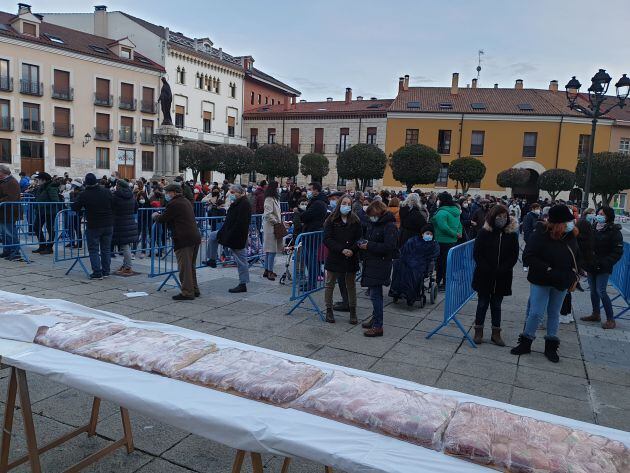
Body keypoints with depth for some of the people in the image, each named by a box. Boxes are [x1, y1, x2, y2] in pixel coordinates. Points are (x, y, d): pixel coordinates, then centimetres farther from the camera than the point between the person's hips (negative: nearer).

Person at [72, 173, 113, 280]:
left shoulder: (84, 195, -11)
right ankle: (106, 271, 17)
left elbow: (74, 207, -4)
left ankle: (97, 273, 2)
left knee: (93, 250, 5)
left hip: (93, 226, -4)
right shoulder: (106, 192, -1)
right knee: (106, 249, 13)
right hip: (108, 225, 4)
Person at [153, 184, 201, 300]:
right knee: (191, 266, 17)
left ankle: (187, 292, 1)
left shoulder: (173, 204, -10)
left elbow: (162, 219, -6)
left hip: (184, 239, -9)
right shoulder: (186, 201, 18)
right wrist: (160, 216, 27)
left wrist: (155, 216, 15)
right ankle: (194, 290, 24)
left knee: (184, 267, -3)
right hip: (195, 237, 9)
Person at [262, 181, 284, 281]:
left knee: (269, 250, 13)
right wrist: (276, 222, -14)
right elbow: (268, 214, -21)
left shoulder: (274, 199, 16)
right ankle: (270, 272, -2)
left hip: (274, 227, 10)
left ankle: (267, 271, 20)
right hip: (271, 227, -10)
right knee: (272, 250, -7)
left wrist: (280, 222, 14)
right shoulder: (269, 199, -15)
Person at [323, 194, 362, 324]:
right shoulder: (331, 220, -3)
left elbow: (359, 239, 0)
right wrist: (342, 250, -19)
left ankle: (353, 312, 21)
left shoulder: (355, 221, 3)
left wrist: (352, 250, -18)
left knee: (351, 285, 10)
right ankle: (329, 310, 21)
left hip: (351, 258, 1)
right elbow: (327, 239, -9)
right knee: (330, 285, 7)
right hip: (334, 258, -1)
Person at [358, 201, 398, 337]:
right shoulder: (374, 224, 14)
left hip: (380, 265, -9)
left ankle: (378, 326, -3)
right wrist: (363, 243, 6)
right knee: (375, 293, 17)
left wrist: (369, 246, -18)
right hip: (371, 263, 9)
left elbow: (389, 247, -22)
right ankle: (375, 318, 29)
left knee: (375, 295, -9)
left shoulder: (390, 226, -14)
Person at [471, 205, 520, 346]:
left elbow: (514, 256, -1)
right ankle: (478, 332, 19)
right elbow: (477, 254, -7)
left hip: (502, 278, 2)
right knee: (483, 304, 8)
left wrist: (502, 270, -13)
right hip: (484, 276, -1)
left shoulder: (511, 234, -1)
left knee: (496, 305, 12)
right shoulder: (484, 232, -6)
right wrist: (488, 270, -15)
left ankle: (496, 333, 21)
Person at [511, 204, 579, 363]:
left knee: (554, 314, 14)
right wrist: (548, 269, -26)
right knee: (536, 313, -4)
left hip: (561, 282, 5)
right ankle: (526, 342, 14)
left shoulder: (571, 235, -2)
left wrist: (574, 273, 1)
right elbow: (528, 257, -21)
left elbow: (575, 256, 14)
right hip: (541, 281, -5)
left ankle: (551, 345, 26)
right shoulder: (541, 234, -19)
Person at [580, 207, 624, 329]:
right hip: (591, 266, 6)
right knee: (593, 291, 13)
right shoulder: (593, 228, 9)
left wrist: (605, 263, -21)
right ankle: (596, 314, 27)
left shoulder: (614, 231, -9)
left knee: (601, 291, -10)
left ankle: (610, 319, -1)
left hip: (603, 268, -6)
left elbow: (618, 252, -11)